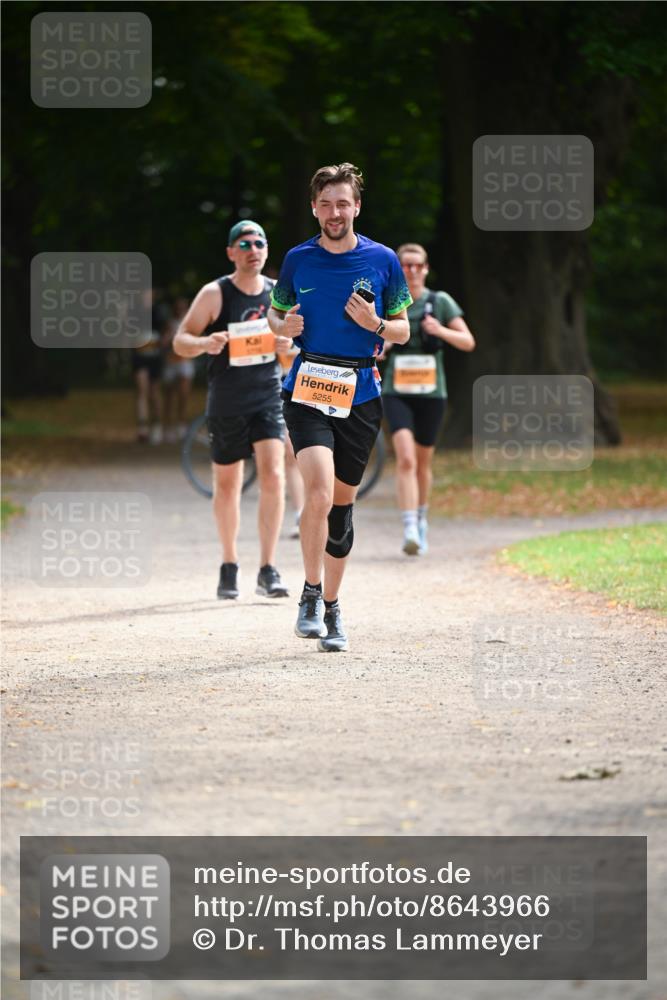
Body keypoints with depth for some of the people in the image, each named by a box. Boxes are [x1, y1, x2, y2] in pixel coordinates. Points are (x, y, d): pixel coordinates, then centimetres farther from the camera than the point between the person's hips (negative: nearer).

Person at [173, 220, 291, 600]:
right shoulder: (215, 294, -5)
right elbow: (180, 341, -4)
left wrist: (289, 344, -9)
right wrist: (205, 344, -26)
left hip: (269, 398, 1)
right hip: (226, 403, -1)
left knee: (273, 476, -14)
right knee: (227, 485, 8)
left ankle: (268, 569, -12)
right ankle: (230, 565, 25)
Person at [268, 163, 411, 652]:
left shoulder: (383, 260, 4)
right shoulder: (298, 259, 5)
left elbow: (403, 330, 9)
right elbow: (275, 315, 18)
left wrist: (376, 324, -12)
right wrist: (284, 326, -5)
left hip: (360, 394, 1)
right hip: (308, 390, -1)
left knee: (342, 503, 8)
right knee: (319, 492, -21)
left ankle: (332, 606, 23)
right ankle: (311, 593, -4)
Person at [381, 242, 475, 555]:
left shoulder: (440, 302, 2)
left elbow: (468, 342, -1)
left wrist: (441, 331, -19)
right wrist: (381, 346, -11)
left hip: (431, 393, 1)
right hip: (397, 393, -1)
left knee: (423, 463, 14)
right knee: (406, 460, -19)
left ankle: (421, 521, 38)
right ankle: (410, 530, -26)